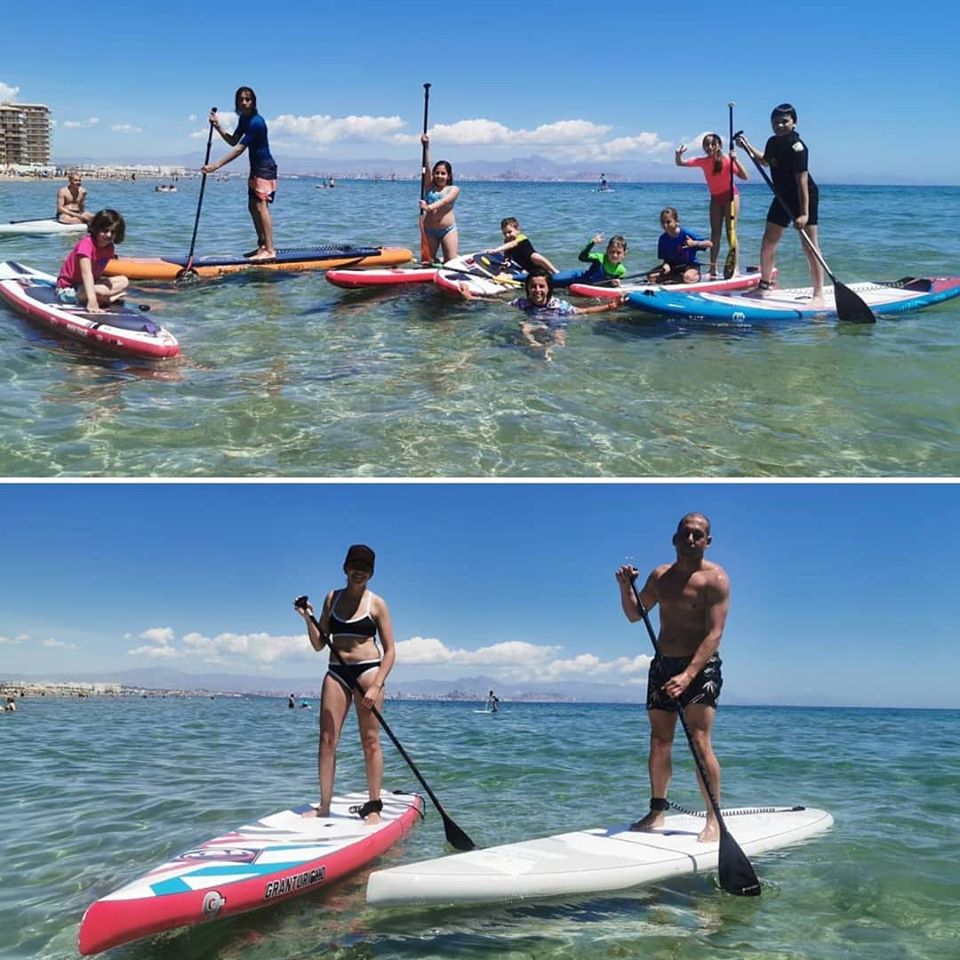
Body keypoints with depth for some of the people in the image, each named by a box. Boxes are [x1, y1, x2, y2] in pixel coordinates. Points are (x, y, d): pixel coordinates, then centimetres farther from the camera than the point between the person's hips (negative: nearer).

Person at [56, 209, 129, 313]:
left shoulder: (109, 248, 1)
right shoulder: (86, 243, -24)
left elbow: (96, 273, 1)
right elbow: (86, 273, -39)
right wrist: (92, 300, -51)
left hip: (86, 285, 9)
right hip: (67, 290, -9)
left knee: (124, 282, 2)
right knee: (102, 291, -35)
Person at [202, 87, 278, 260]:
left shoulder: (256, 122, -21)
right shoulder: (244, 119, 9)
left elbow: (239, 149, -24)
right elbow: (233, 141, 13)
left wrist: (215, 166, -25)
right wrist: (218, 126, -2)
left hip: (265, 168, -10)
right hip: (256, 168, 10)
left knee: (261, 206, -16)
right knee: (253, 207, 13)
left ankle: (270, 250, -18)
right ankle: (262, 245, 22)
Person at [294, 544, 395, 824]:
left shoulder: (376, 603, 0)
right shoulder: (332, 598, 10)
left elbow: (389, 651, -2)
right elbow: (319, 645, 11)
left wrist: (376, 686, -14)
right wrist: (308, 619, -6)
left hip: (367, 670, -3)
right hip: (337, 672, 3)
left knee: (370, 740, -3)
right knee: (327, 739, -1)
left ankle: (373, 807, 2)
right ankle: (324, 806, 5)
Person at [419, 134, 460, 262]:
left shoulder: (454, 189, 3)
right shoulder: (430, 187, 9)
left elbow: (445, 201, -17)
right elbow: (426, 167, -3)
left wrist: (430, 207, -35)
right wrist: (426, 146, -14)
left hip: (448, 229, -2)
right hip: (430, 230, 2)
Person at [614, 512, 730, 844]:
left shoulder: (714, 579, -10)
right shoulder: (661, 575, 9)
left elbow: (714, 634, -19)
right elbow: (634, 615, 18)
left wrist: (688, 675, -30)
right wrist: (626, 587, -3)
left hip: (701, 667, -6)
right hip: (663, 665, 6)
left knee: (700, 742, -13)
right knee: (659, 743, 8)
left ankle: (714, 819, -7)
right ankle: (656, 812, 18)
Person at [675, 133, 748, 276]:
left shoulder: (727, 160, -22)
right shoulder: (703, 161, -10)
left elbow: (745, 177, -30)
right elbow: (680, 163, -7)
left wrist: (735, 160, -40)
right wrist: (678, 155, -29)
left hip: (730, 195, -5)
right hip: (715, 197, 5)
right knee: (715, 232, 4)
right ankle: (713, 268, 6)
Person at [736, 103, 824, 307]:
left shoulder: (797, 147, -21)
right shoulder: (773, 142, 5)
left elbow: (802, 180, -26)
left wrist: (804, 213, -31)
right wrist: (747, 146, 19)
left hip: (804, 198, -8)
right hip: (783, 197, 9)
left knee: (809, 246, -12)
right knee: (768, 242, 12)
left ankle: (818, 295, -12)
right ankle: (765, 284, 29)